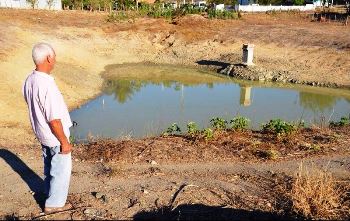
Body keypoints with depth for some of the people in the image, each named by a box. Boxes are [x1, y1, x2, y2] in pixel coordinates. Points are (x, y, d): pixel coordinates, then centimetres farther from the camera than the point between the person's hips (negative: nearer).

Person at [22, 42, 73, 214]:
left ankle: (50, 194, 44)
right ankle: (54, 204, 25)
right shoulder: (47, 85, -30)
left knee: (50, 166, 25)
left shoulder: (29, 81, -4)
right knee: (61, 169, 10)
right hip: (55, 136, -8)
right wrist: (64, 142, -16)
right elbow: (54, 120, -27)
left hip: (41, 134, 8)